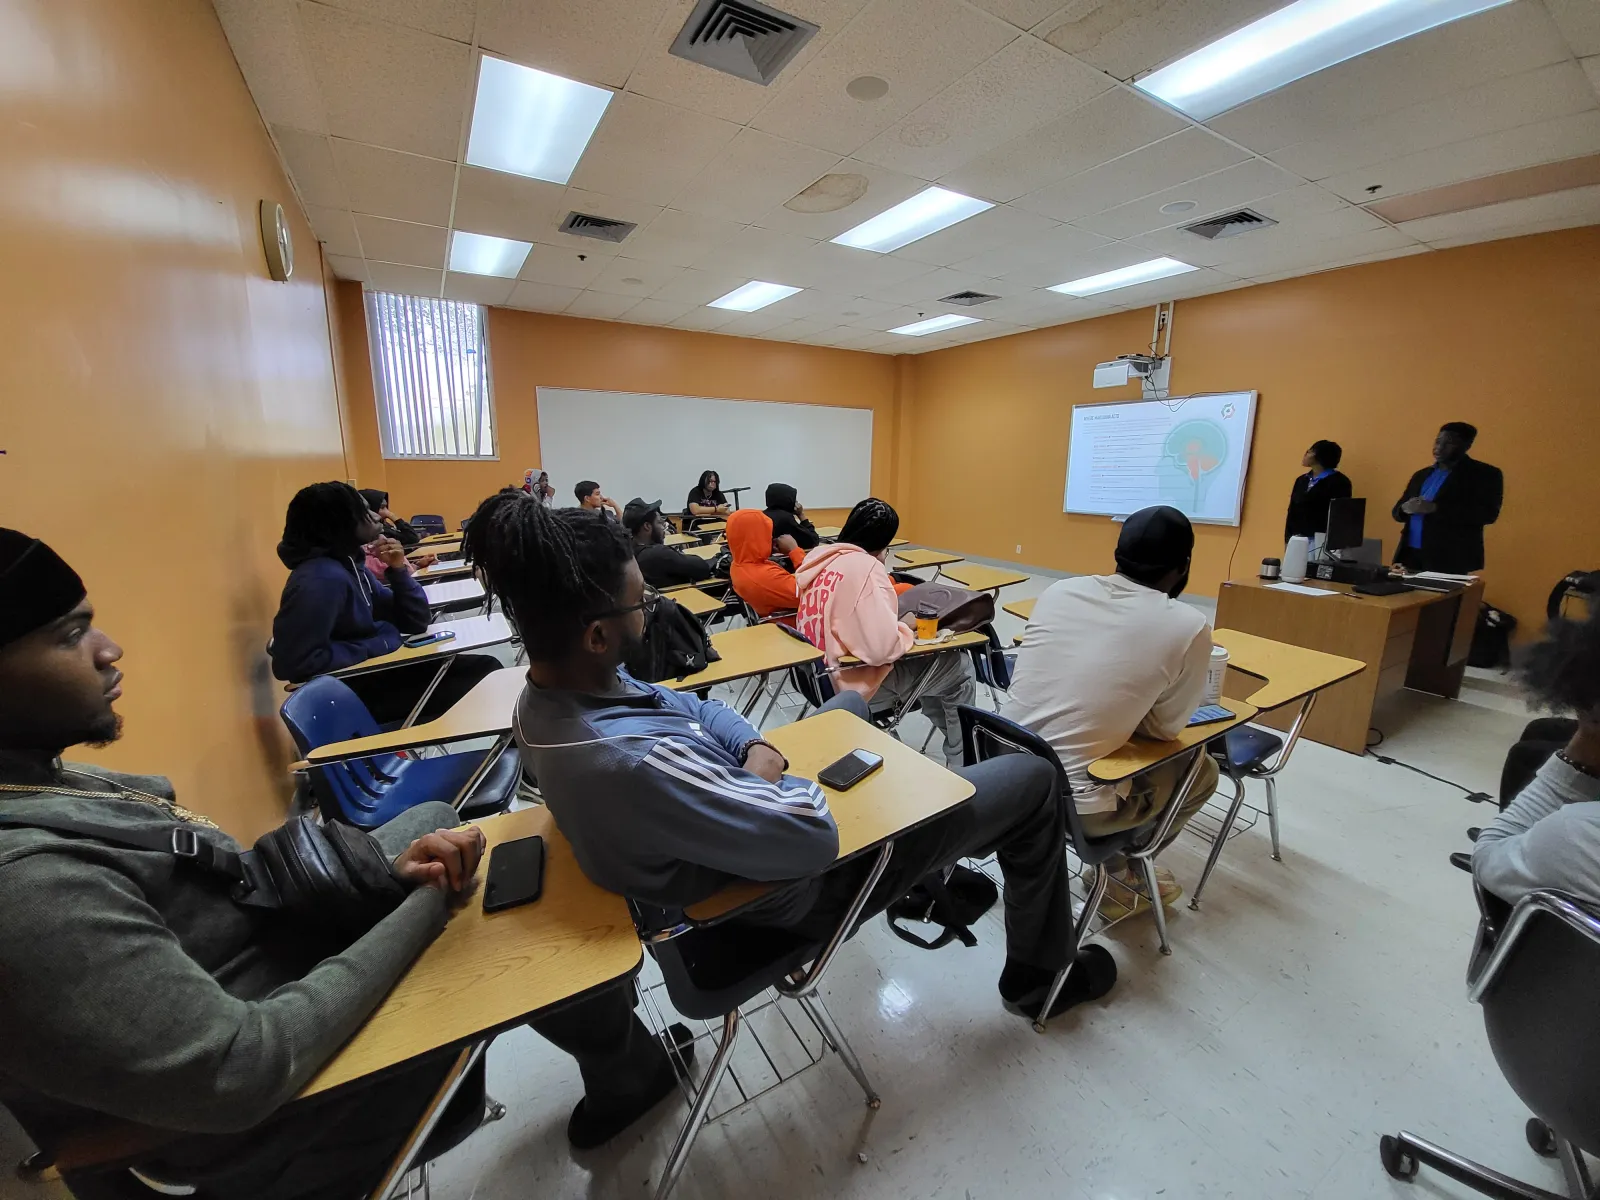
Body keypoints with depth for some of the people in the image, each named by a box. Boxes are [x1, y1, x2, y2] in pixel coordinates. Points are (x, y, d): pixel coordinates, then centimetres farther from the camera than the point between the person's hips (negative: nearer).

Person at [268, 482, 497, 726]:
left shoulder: (350, 565, 4)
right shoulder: (322, 579, -23)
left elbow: (414, 623, 6)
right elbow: (295, 663, -29)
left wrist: (399, 570, -8)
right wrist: (378, 644, -21)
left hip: (375, 671, 8)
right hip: (352, 691, -8)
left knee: (485, 667, 4)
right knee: (483, 677, -8)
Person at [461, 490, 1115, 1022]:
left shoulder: (548, 694, -11)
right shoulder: (631, 764, -41)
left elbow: (695, 708, 2)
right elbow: (813, 837, -33)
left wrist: (755, 747, -15)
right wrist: (769, 773, -15)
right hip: (803, 888, -8)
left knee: (854, 708, 30)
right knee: (1032, 778, 2)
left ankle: (936, 872, 47)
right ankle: (1037, 974, 30)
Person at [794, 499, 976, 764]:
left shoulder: (818, 557, 2)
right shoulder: (865, 567, -23)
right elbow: (883, 648, -31)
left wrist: (895, 623, 16)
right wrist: (906, 628, -10)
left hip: (822, 670, 9)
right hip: (857, 680, -9)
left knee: (936, 662, 27)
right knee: (960, 668, 9)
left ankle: (954, 730, 42)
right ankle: (960, 761, 25)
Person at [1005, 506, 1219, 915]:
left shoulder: (1059, 590, 1)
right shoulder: (1189, 627, -11)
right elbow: (1165, 728, 2)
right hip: (1072, 805, -4)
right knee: (1202, 770, 21)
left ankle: (1114, 864, 36)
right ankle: (1123, 873, 28)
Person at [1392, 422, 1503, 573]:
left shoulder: (1484, 474, 2)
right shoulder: (1422, 474, 18)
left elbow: (1487, 514, -11)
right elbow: (1397, 510, 17)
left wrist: (1434, 508, -20)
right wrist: (1405, 508, -8)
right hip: (1410, 553, 5)